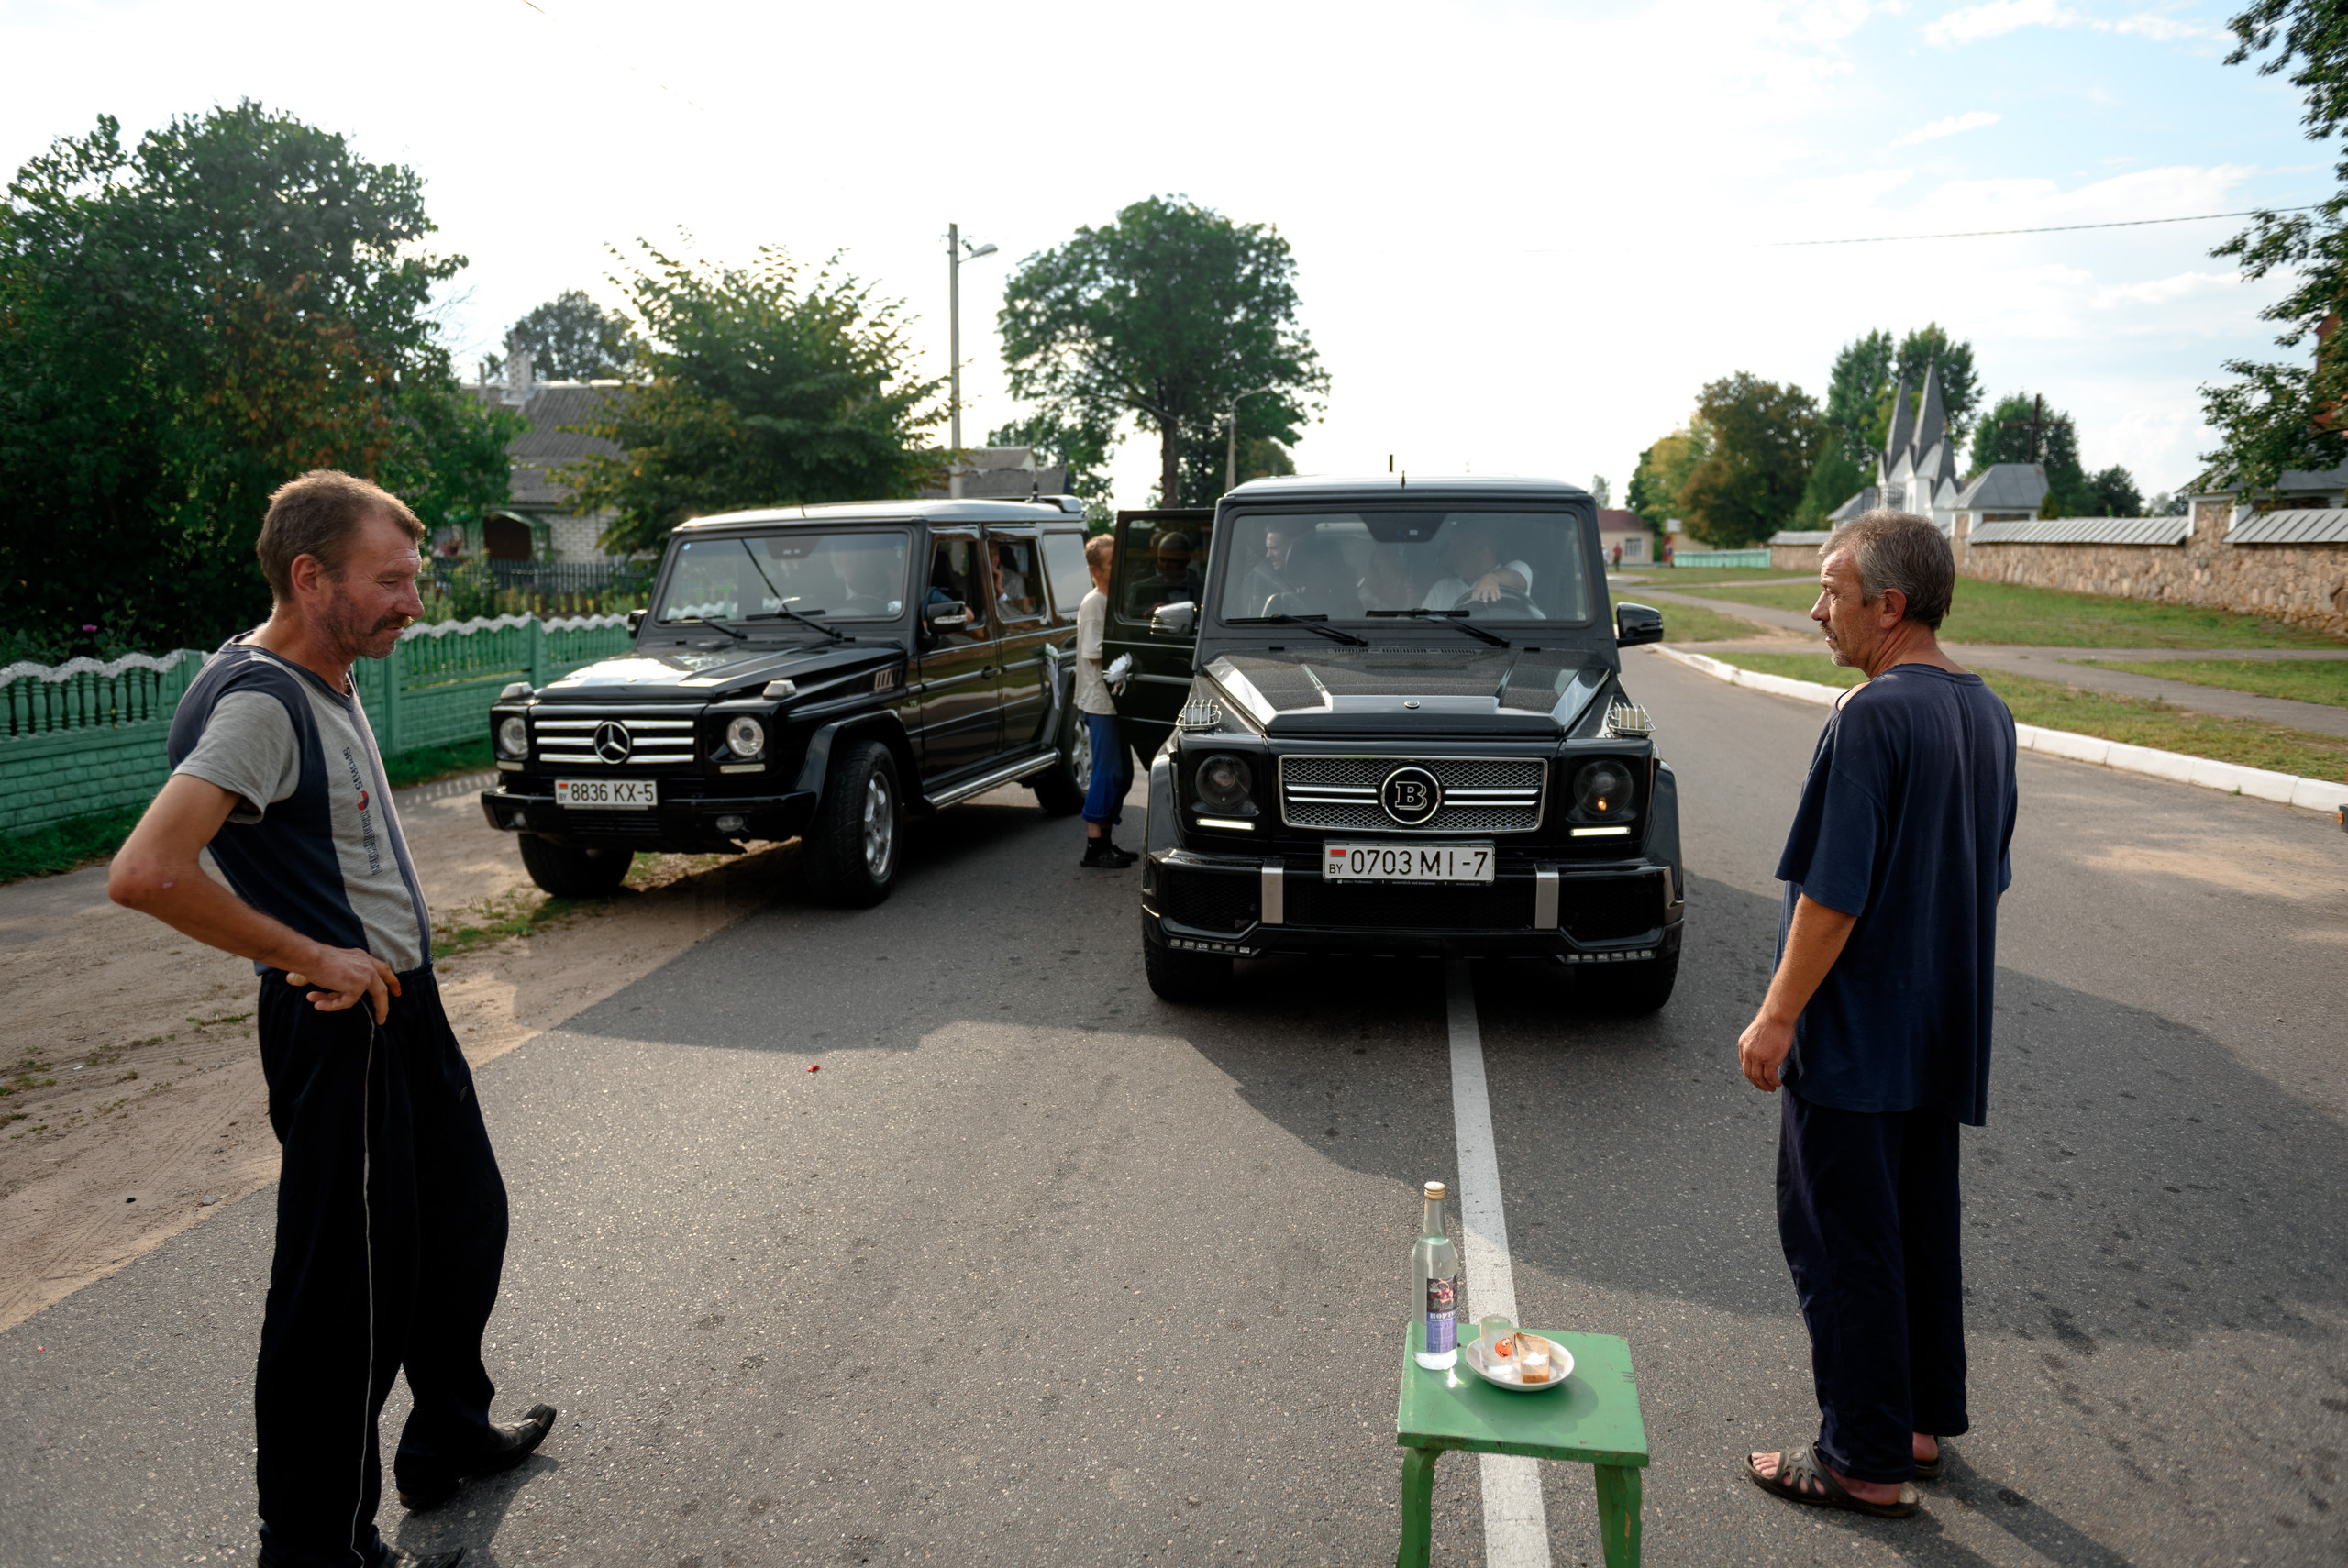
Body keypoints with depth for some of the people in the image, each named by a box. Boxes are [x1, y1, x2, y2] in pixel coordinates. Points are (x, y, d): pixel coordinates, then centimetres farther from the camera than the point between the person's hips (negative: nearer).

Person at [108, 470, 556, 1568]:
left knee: (464, 1222, 23)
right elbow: (144, 875, -33)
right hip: (341, 1027, -10)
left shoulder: (329, 680, 9)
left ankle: (450, 1438, 43)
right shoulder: (255, 701, -21)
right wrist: (313, 960, -23)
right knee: (349, 1290, 2)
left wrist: (390, 954, 11)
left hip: (403, 1001, 10)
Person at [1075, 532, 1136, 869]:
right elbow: (1095, 655, -18)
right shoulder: (1093, 603, -13)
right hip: (1100, 702, -10)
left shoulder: (1114, 601, 17)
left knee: (1121, 772, 12)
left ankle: (1106, 841, 19)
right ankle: (1094, 847, -3)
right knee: (1107, 773, -8)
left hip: (1116, 701, 10)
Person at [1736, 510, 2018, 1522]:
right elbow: (1987, 875, 14)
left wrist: (1778, 1015, -15)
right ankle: (1923, 1421, 34)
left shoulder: (1872, 717, -21)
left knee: (1840, 1244, 4)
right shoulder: (1986, 713, 6)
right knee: (1922, 1225, 20)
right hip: (1942, 1033, 9)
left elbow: (1836, 892, -23)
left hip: (1854, 1038, -9)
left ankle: (1866, 1460, 15)